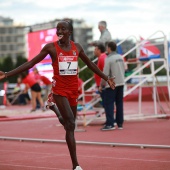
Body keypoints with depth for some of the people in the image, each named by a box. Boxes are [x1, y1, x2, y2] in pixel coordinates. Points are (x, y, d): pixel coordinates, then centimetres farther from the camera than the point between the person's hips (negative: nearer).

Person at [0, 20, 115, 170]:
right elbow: (30, 63, -4)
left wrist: (106, 78, 22)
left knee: (70, 126, 9)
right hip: (59, 90, -4)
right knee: (70, 124, -16)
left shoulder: (77, 47, 7)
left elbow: (90, 64, 20)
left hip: (74, 90, 4)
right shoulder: (51, 47, -5)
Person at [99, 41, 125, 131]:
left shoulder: (109, 59, -12)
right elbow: (123, 70, 12)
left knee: (109, 103, -4)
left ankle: (110, 124, -10)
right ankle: (120, 123, 13)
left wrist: (101, 85, -6)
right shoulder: (120, 57, 8)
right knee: (119, 103, 10)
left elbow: (105, 73, -14)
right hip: (121, 83, 7)